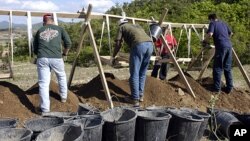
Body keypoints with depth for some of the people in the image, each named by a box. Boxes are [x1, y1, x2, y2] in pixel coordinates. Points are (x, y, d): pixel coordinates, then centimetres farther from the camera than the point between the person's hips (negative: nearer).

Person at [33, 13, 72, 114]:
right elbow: (68, 43, 8)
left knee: (43, 83, 4)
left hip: (42, 59, 1)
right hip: (56, 58, 0)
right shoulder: (59, 29, 13)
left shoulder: (39, 31, 17)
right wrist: (65, 53, 25)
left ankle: (45, 108, 4)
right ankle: (64, 97, 39)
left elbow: (35, 50, 19)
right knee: (62, 76, 26)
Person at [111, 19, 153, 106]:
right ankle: (140, 95, 23)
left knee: (134, 74, 0)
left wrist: (113, 57, 25)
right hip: (150, 44, 6)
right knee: (142, 73, 17)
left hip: (139, 45, -6)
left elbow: (118, 44, 14)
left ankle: (135, 99, 2)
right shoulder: (137, 25, 38)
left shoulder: (122, 27, 22)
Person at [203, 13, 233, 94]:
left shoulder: (212, 23, 3)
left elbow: (210, 34, -15)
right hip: (229, 45, 7)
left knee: (217, 68, 0)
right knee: (227, 68, 13)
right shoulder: (223, 23, 22)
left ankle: (216, 88, 2)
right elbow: (230, 33, 34)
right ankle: (229, 87, 16)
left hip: (221, 46, -7)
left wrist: (205, 41, 2)